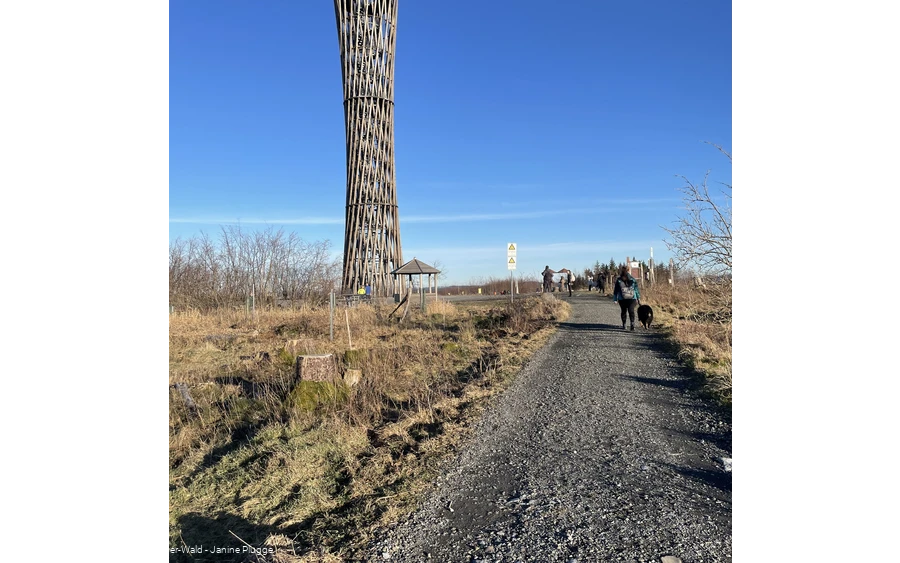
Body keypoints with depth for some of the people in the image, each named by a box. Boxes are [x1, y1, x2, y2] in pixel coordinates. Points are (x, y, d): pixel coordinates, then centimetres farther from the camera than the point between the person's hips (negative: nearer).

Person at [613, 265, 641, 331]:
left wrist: (638, 298, 12)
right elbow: (616, 290, 6)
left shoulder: (632, 280, -3)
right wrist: (615, 299, 5)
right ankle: (623, 325, 27)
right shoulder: (618, 280, -2)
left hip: (631, 298, -1)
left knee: (631, 311, -16)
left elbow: (636, 289, 8)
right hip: (622, 299, 2)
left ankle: (632, 325, -15)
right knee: (624, 311, 12)